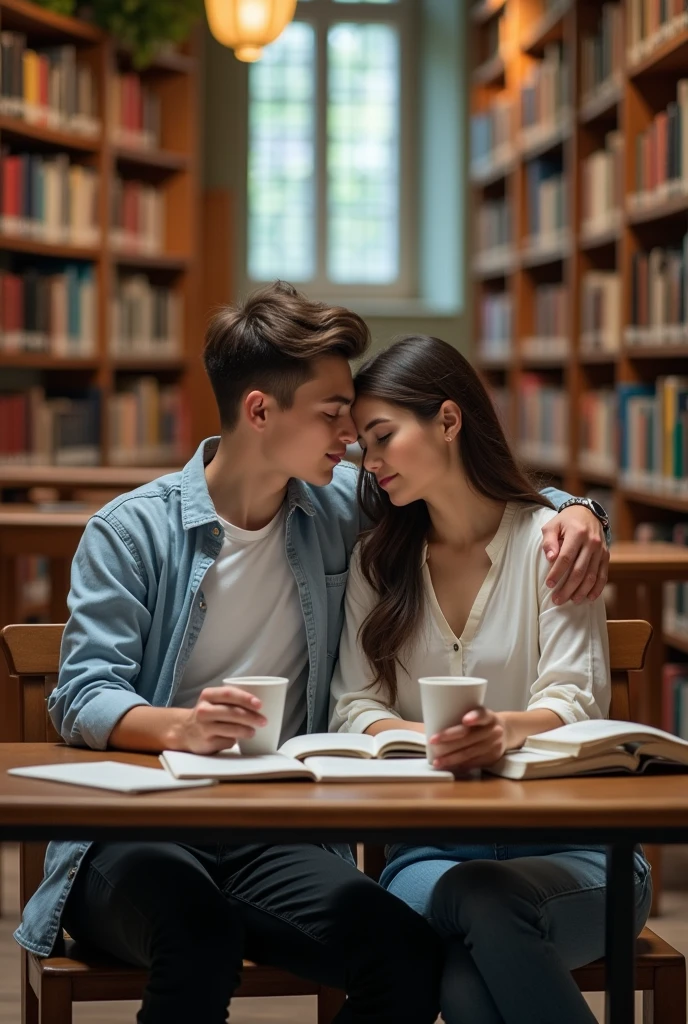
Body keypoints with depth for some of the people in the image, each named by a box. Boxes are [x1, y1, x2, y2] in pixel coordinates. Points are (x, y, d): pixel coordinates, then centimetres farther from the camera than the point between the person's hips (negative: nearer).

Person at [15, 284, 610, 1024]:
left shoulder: (342, 509, 12)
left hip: (276, 838, 4)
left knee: (408, 959, -27)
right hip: (135, 835, -4)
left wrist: (568, 511, 1)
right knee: (198, 931, -39)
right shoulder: (131, 531, 0)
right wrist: (178, 727, -29)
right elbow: (85, 697, -8)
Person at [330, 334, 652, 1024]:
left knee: (485, 899, -37)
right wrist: (423, 736, -19)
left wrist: (505, 730, -32)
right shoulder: (377, 561, 13)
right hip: (430, 846, 2)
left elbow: (572, 704, -8)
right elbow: (354, 707, 5)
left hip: (565, 842, -2)